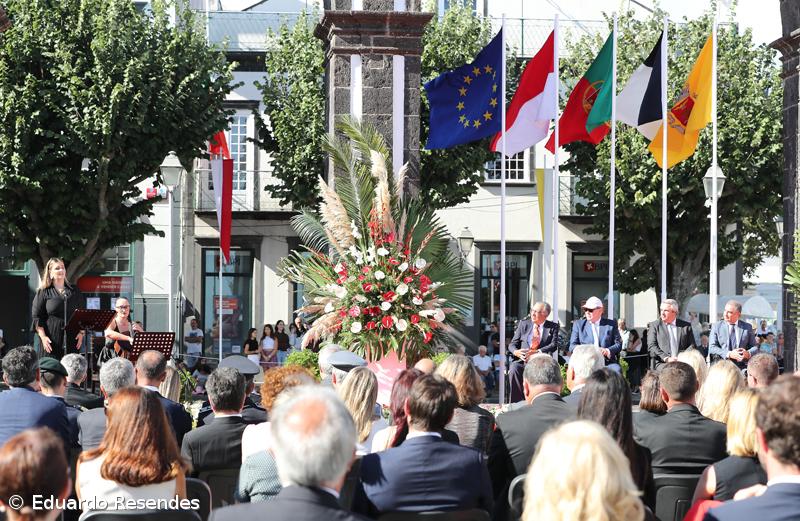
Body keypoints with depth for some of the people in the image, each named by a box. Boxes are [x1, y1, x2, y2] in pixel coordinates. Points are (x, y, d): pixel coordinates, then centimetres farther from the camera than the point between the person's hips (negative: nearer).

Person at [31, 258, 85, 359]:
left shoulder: (75, 291, 14)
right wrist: (43, 337, -9)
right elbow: (37, 317, 1)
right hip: (51, 341, -2)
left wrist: (81, 333, 3)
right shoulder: (43, 293, 5)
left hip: (71, 339, 2)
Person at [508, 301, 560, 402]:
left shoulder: (553, 327, 10)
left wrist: (536, 352, -21)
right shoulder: (523, 324, 16)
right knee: (513, 369, -31)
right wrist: (516, 352, -13)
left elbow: (553, 345, -4)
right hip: (522, 360, 2)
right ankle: (515, 403, -26)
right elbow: (512, 344, 14)